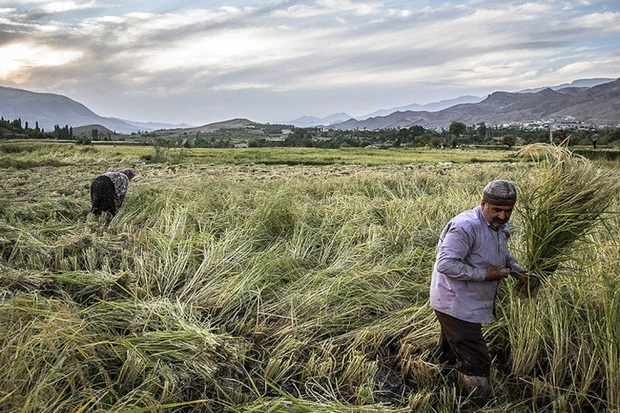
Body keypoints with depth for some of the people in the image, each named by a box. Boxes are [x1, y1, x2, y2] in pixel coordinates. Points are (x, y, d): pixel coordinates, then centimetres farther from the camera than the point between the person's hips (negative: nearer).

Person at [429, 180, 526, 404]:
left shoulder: (501, 227, 5)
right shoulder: (465, 227, -26)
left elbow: (503, 253, 24)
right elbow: (445, 264, -29)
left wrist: (514, 266, 2)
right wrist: (484, 274, -27)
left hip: (468, 304, 10)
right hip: (455, 307, -9)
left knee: (450, 352, 27)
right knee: (476, 363, -5)